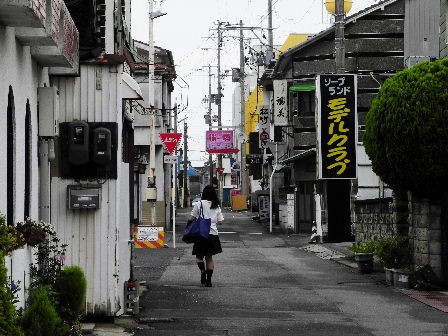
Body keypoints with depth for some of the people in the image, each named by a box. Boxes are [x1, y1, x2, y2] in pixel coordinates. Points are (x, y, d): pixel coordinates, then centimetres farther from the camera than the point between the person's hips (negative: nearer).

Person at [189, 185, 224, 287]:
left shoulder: (199, 204, -6)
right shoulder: (216, 206, 5)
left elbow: (192, 218, -5)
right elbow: (220, 221, 5)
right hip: (213, 234, 3)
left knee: (199, 256, 9)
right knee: (209, 257, 11)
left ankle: (203, 270, -20)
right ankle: (208, 280, 7)